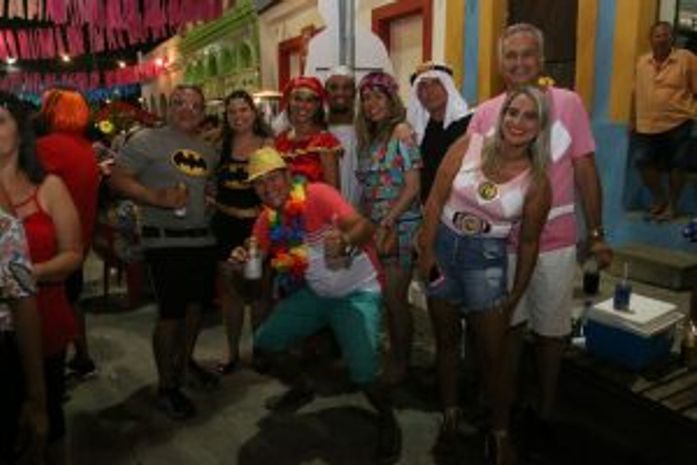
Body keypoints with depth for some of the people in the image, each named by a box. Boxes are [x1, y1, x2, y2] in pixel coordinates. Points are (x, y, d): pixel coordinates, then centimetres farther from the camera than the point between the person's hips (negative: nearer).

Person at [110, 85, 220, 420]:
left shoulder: (208, 150, 15)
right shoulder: (147, 140, -5)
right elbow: (117, 178, -11)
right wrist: (157, 198, -24)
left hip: (203, 239, 7)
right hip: (165, 241, -7)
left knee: (195, 305, 17)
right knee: (171, 313, -5)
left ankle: (185, 361, 39)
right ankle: (166, 387, 11)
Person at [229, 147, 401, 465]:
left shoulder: (317, 194, -22)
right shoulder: (267, 220, -1)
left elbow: (365, 227, -33)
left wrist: (344, 241, -55)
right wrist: (242, 263, -19)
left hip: (357, 292, -7)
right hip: (315, 293, 7)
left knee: (362, 370, -23)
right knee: (265, 341, 8)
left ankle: (388, 421, 9)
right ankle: (302, 390, 35)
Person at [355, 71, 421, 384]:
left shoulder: (401, 130, -6)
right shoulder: (368, 137, 16)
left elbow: (412, 187, -12)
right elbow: (367, 188, 14)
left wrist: (386, 223, -15)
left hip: (399, 226, -6)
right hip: (373, 227, 7)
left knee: (394, 299, -1)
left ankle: (401, 364, 16)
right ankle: (394, 355, 25)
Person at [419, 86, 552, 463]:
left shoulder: (537, 182, -8)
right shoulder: (469, 146, -9)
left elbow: (528, 242, 0)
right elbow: (436, 199, -7)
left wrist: (516, 295, 2)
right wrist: (427, 251, -8)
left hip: (487, 259, -1)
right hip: (443, 247, 1)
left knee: (493, 352, 4)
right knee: (446, 339, 15)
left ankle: (500, 432, 26)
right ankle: (450, 415, 34)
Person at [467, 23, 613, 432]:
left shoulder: (568, 104, -4)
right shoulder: (485, 113, 0)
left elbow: (586, 171, -1)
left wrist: (597, 235, 0)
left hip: (555, 243, -1)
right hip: (500, 244, 1)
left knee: (550, 331, 14)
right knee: (509, 327, 16)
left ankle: (547, 407, 36)